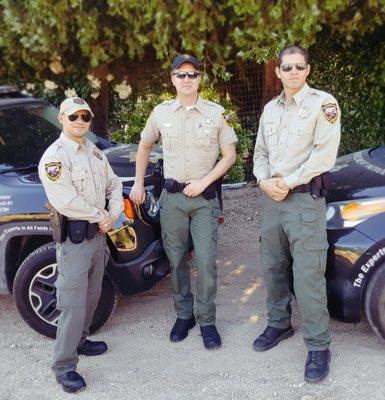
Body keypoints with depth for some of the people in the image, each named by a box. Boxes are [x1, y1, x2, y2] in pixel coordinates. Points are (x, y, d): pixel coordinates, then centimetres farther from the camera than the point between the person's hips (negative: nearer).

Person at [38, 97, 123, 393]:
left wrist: (114, 214, -3)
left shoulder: (95, 152, 11)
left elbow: (114, 184, 14)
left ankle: (80, 341, 39)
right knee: (73, 305, -4)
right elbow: (65, 201, -24)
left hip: (98, 233, 8)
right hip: (73, 238, -8)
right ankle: (64, 366, 9)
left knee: (92, 295, 20)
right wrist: (100, 216, -15)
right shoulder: (54, 157, -14)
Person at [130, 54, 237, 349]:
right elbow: (144, 146, 19)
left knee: (206, 261, -4)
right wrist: (139, 183, 14)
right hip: (172, 197, 2)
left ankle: (207, 320, 11)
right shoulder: (161, 112, 5)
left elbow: (229, 155, 1)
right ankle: (183, 314, 25)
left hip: (205, 197, -2)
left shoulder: (216, 112, 0)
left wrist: (203, 182, -10)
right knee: (176, 260, 8)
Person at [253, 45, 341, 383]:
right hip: (271, 199, 7)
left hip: (305, 198, -6)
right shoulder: (270, 108, 16)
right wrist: (264, 181, -2)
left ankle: (318, 346, 4)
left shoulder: (323, 103, -3)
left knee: (308, 275, -8)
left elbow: (324, 153, -12)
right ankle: (279, 324, 31)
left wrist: (288, 182, -14)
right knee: (273, 268, 14)